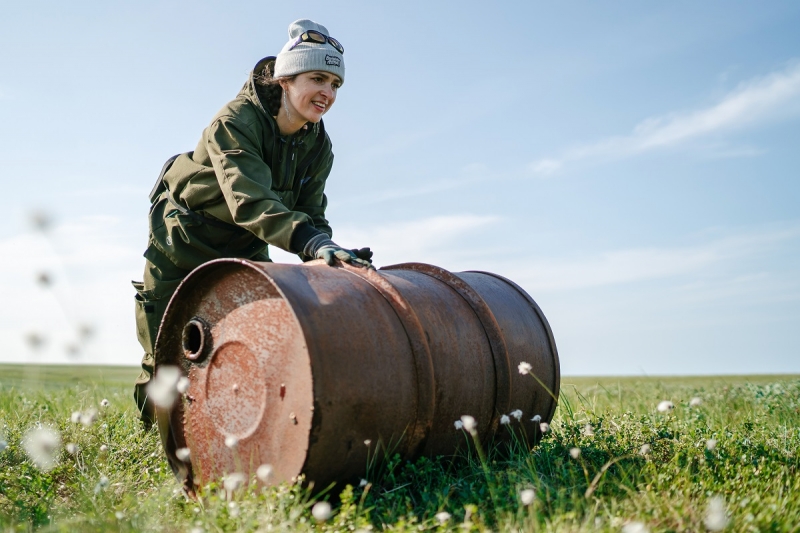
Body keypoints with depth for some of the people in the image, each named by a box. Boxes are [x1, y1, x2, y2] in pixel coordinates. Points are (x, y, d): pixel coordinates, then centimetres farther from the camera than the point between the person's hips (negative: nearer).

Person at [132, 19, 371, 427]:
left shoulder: (318, 147, -11)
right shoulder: (235, 122, -31)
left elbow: (310, 215, -14)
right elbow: (250, 201, -46)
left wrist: (331, 256, -35)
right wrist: (314, 243, -59)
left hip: (245, 252, 5)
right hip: (183, 246, -5)